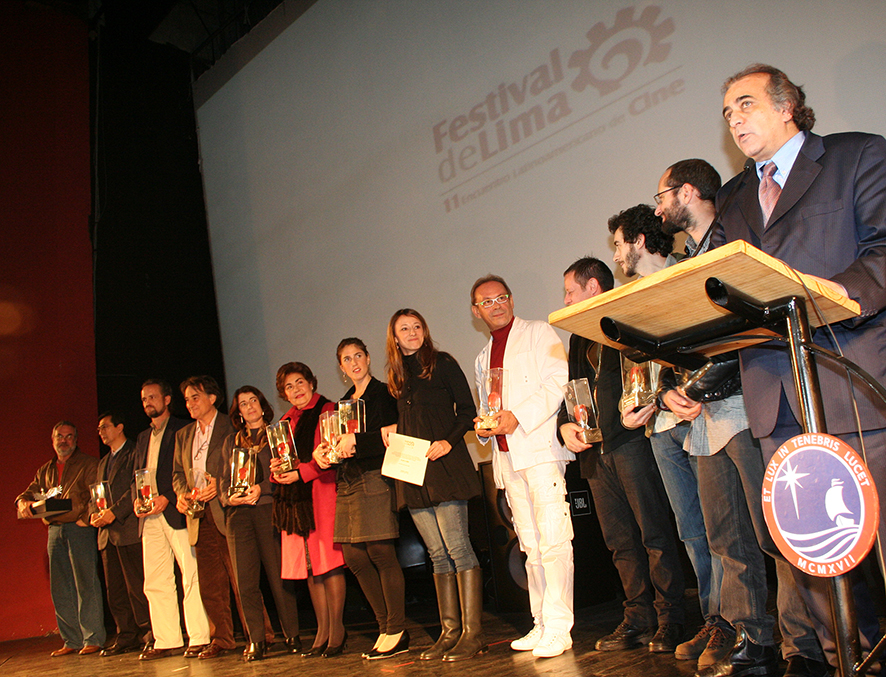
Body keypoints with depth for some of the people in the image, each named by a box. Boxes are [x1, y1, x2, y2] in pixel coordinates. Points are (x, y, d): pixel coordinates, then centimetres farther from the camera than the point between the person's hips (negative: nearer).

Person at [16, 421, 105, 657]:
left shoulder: (89, 464, 2)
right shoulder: (45, 470, 20)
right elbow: (30, 492, 17)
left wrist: (86, 518, -17)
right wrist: (24, 503, -6)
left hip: (80, 529, -6)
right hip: (54, 530, 6)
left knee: (85, 585, -6)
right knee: (60, 589, 8)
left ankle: (93, 639, -1)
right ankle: (71, 641, 16)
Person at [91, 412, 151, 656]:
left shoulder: (135, 454, -3)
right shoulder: (103, 463, 25)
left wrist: (114, 512, -18)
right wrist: (95, 515, 3)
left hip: (129, 529, -8)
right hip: (107, 534, 9)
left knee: (137, 586, -8)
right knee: (114, 590, 9)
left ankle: (148, 633, -1)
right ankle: (126, 636, 16)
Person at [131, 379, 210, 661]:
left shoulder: (183, 430, 2)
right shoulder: (143, 437, 23)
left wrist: (167, 498, -15)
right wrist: (137, 500, 2)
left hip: (176, 511, -7)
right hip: (149, 518, 7)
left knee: (192, 577, -6)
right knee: (155, 582, 6)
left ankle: (199, 638, -2)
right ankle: (166, 641, 12)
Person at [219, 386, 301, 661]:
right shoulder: (231, 442, 21)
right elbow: (224, 481, 17)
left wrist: (261, 488, -13)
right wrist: (229, 497, -3)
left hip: (268, 510, -3)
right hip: (238, 514, 3)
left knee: (279, 576, -5)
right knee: (245, 581, -2)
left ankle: (292, 635, 5)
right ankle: (255, 640, 6)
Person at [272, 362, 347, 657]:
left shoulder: (327, 411, -1)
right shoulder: (286, 421, 20)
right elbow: (280, 459, 21)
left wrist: (301, 473, -15)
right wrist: (276, 469, -1)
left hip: (321, 492, -6)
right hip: (294, 498, 6)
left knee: (328, 561, -7)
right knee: (310, 566, 6)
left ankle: (337, 629, 1)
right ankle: (323, 631, 12)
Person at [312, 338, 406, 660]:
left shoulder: (382, 393, 0)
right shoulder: (344, 403, 21)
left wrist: (356, 440, -19)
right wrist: (321, 453, 1)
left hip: (375, 480, -8)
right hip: (347, 486, 8)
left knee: (380, 554, -9)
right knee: (354, 558, 6)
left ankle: (397, 632, 1)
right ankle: (386, 628, 15)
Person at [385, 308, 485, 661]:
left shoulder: (442, 363, 2)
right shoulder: (396, 376, 17)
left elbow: (467, 410, -2)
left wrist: (449, 441, -16)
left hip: (444, 465, -6)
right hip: (413, 472, 6)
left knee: (457, 548, -8)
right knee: (437, 554, 8)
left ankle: (472, 633, -3)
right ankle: (449, 631, 13)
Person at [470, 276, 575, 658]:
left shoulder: (539, 334, 4)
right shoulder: (483, 359, 24)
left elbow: (559, 381, -8)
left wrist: (518, 418, -16)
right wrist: (482, 426, 6)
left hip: (540, 447, -6)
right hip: (507, 457, 7)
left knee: (553, 538, -12)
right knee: (531, 546, 8)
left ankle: (558, 629, -11)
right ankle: (541, 626, 14)